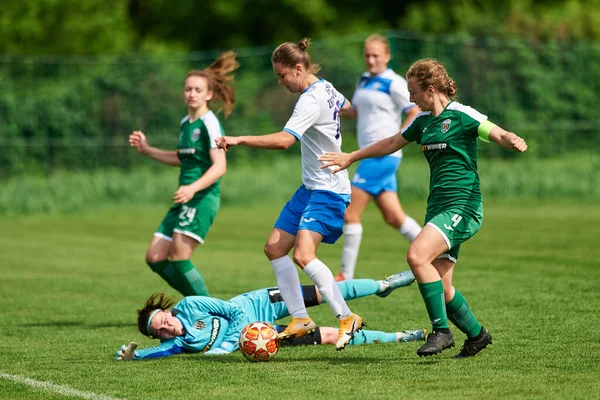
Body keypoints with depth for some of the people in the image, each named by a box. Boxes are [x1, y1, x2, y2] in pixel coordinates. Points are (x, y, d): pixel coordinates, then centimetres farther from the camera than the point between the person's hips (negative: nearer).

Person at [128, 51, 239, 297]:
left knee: (179, 258, -17)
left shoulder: (209, 123, -10)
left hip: (203, 197, -9)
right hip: (185, 198, 9)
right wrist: (146, 149, 25)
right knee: (155, 258, 6)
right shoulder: (185, 123, 16)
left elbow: (219, 166, -19)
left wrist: (193, 188, -32)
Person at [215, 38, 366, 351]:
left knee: (303, 255, -23)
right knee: (275, 248, 7)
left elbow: (284, 140, -36)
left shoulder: (311, 101, -21)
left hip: (327, 191, -11)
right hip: (311, 187, 11)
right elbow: (347, 107, 31)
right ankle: (301, 319, 11)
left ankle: (347, 318, -15)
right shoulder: (326, 89, 8)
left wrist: (239, 140, -38)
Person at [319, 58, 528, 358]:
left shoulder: (461, 115, -7)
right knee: (441, 287, 3)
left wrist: (513, 141, -39)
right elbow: (391, 144, 30)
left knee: (417, 255, -27)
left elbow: (499, 135, -16)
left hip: (462, 206, -8)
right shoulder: (423, 121, 16)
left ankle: (441, 331, -19)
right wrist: (351, 157, 38)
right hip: (438, 207, 8)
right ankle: (476, 334, 23)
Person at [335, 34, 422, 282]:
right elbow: (356, 112, 28)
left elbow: (416, 113, -10)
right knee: (393, 217, 8)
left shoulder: (393, 83, -9)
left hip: (383, 154, -8)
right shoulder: (364, 81, 16)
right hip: (371, 154, 8)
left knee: (350, 213, -9)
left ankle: (346, 275, -3)